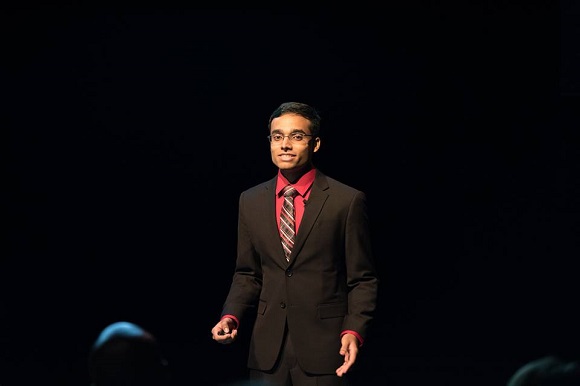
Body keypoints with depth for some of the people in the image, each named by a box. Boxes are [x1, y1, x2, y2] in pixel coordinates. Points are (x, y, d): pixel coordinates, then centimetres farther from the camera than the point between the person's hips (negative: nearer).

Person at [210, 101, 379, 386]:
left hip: (322, 351, -3)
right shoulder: (251, 202, 10)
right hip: (267, 351, 4)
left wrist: (354, 331, -14)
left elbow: (363, 280, -1)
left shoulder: (347, 201, -2)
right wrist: (230, 317, -2)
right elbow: (247, 274, 15)